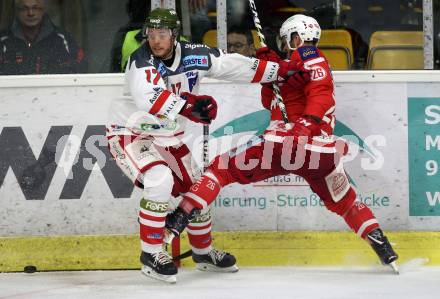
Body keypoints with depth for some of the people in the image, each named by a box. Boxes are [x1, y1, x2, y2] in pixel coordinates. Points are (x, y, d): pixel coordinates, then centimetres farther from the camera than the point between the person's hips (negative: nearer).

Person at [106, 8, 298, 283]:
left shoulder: (192, 56, -9)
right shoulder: (141, 62, -26)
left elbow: (232, 64, 1)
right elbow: (148, 97, -43)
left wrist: (278, 70, 1)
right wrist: (188, 105, -54)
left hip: (167, 138, 7)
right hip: (130, 134, -7)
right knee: (160, 179, -29)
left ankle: (203, 252, 35)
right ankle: (151, 254, -18)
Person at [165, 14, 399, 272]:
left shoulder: (308, 56, 4)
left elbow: (321, 91, -15)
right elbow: (271, 102, 30)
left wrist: (308, 123, -27)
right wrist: (269, 67, 19)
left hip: (285, 143, -8)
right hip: (321, 152, 8)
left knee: (222, 168, 3)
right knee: (344, 201, 25)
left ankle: (178, 221, -6)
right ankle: (386, 251, 15)